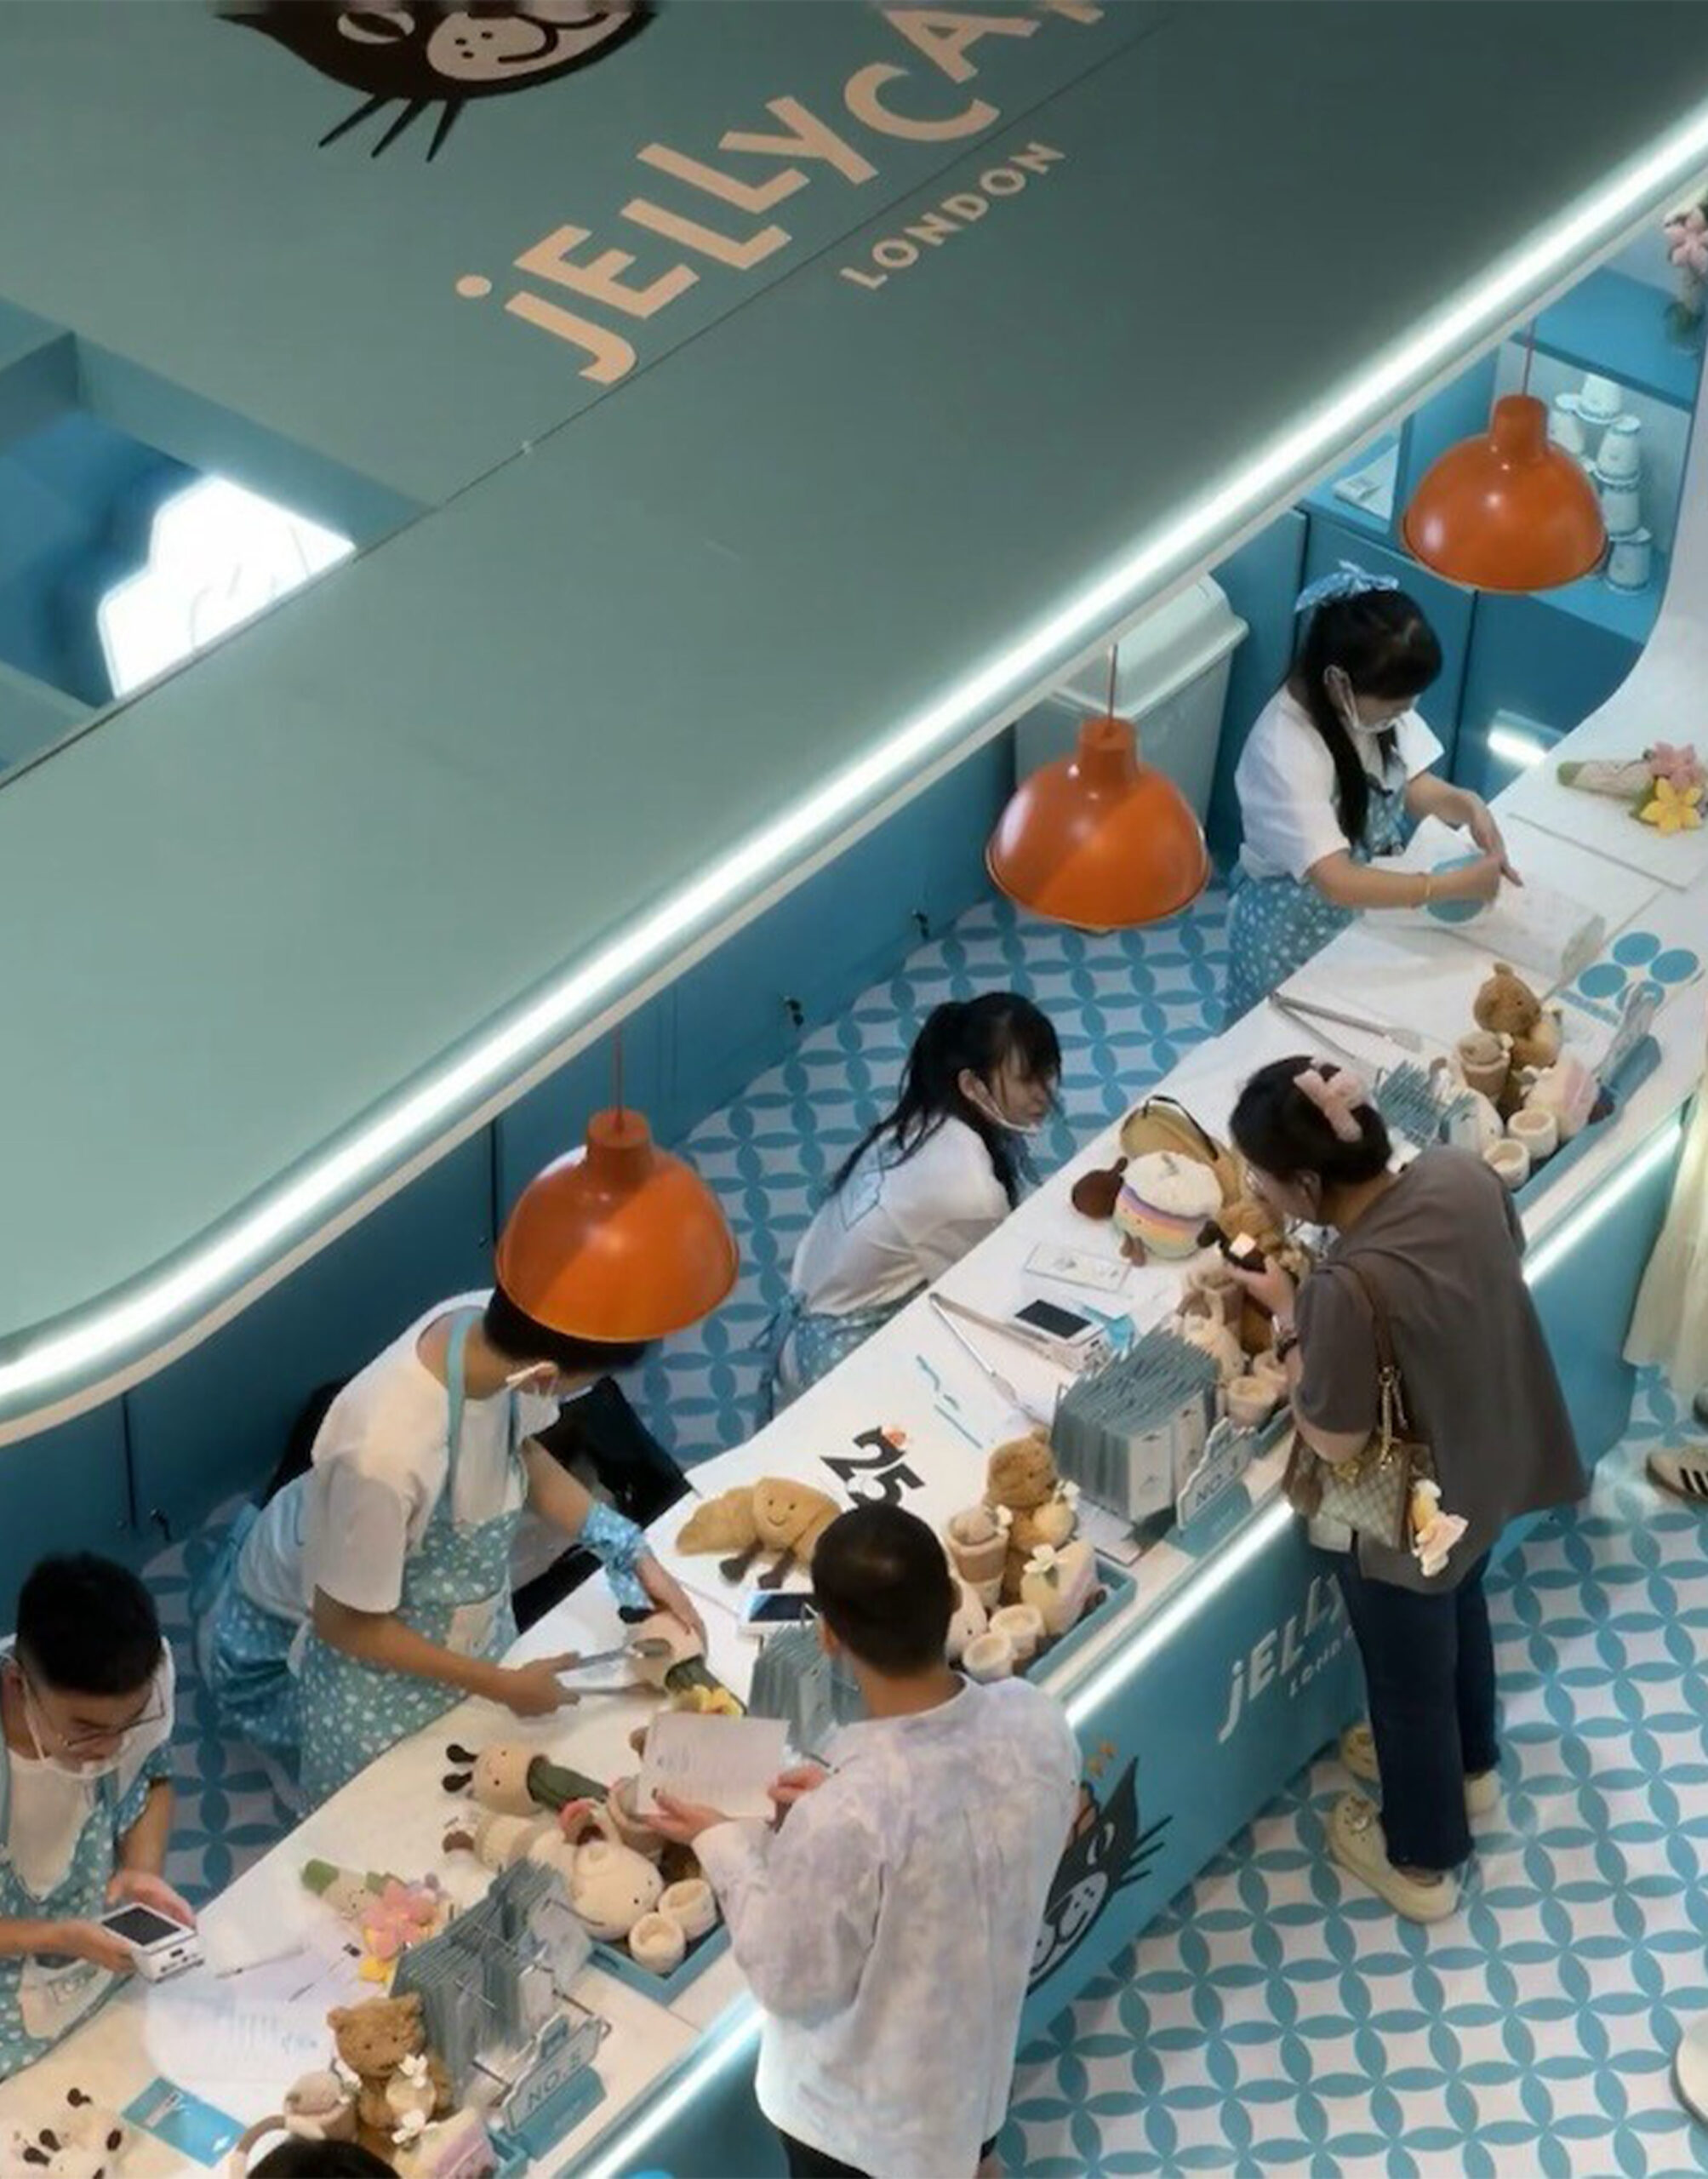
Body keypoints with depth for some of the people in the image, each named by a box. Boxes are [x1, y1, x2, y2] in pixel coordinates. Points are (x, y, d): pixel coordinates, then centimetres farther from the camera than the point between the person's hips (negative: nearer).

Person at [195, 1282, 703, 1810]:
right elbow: (346, 1624, -28)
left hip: (445, 1583, 6)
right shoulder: (384, 1455, -46)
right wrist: (504, 1687, -21)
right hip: (351, 1625, -6)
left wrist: (630, 1552, -10)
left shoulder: (486, 1325, -27)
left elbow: (521, 1451, -2)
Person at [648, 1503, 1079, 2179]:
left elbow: (795, 1982, -23)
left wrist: (720, 1843, -13)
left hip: (856, 2105, -4)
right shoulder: (1035, 1721, -23)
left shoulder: (840, 1821, -42)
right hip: (977, 2058, 4)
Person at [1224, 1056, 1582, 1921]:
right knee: (1460, 1610, 35)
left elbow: (1333, 1441, -26)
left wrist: (1289, 1317, -16)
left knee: (1408, 1678, 20)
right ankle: (1469, 1765, 63)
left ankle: (1422, 1860, 46)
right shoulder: (1462, 1174, -20)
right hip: (1490, 1467, 7)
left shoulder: (1350, 1289, -40)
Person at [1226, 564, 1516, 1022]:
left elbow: (1412, 785, 0)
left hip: (1368, 909, 6)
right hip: (1295, 929, -6)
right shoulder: (1285, 752, -36)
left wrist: (1467, 805, -21)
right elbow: (1337, 882, -40)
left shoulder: (1373, 702, -15)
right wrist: (1456, 886, -40)